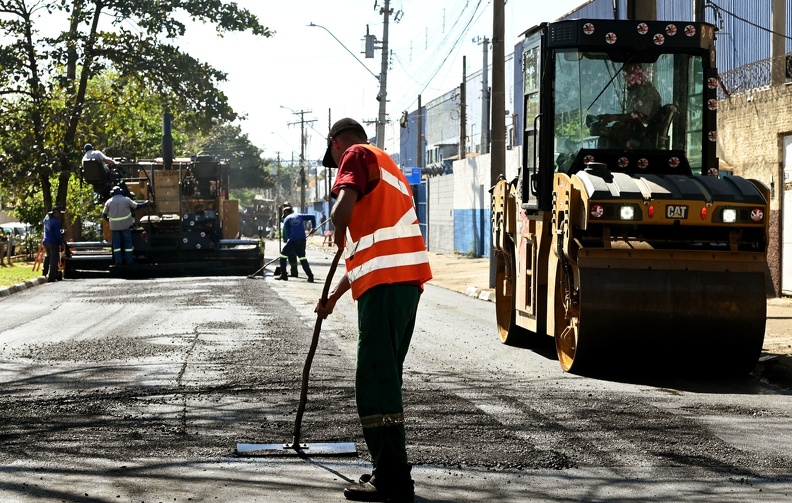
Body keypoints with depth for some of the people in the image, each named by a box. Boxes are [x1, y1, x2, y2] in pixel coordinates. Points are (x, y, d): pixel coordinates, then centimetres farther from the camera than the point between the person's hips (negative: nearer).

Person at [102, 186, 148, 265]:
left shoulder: (109, 202, 2)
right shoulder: (126, 200, -2)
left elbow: (104, 214, 7)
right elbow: (136, 206, 4)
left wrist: (108, 220, 27)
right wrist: (146, 203, 20)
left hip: (114, 226, 1)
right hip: (125, 225, -1)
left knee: (116, 244, 5)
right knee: (128, 243, 6)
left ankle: (118, 261, 0)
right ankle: (129, 260, 5)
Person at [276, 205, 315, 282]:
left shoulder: (286, 219, 11)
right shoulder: (299, 216, 17)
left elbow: (287, 233, 6)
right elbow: (312, 217, 10)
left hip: (293, 240, -3)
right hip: (302, 240, 3)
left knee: (283, 254, 14)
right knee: (302, 257, 14)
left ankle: (283, 275, 12)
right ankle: (310, 276, 2)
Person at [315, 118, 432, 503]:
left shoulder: (357, 155, 2)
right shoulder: (386, 167, 30)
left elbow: (344, 206, -19)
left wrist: (338, 231, 3)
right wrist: (334, 296, 36)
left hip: (386, 282, -9)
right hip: (408, 278, 9)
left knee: (375, 380, -8)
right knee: (386, 377, 16)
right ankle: (389, 472, 21)